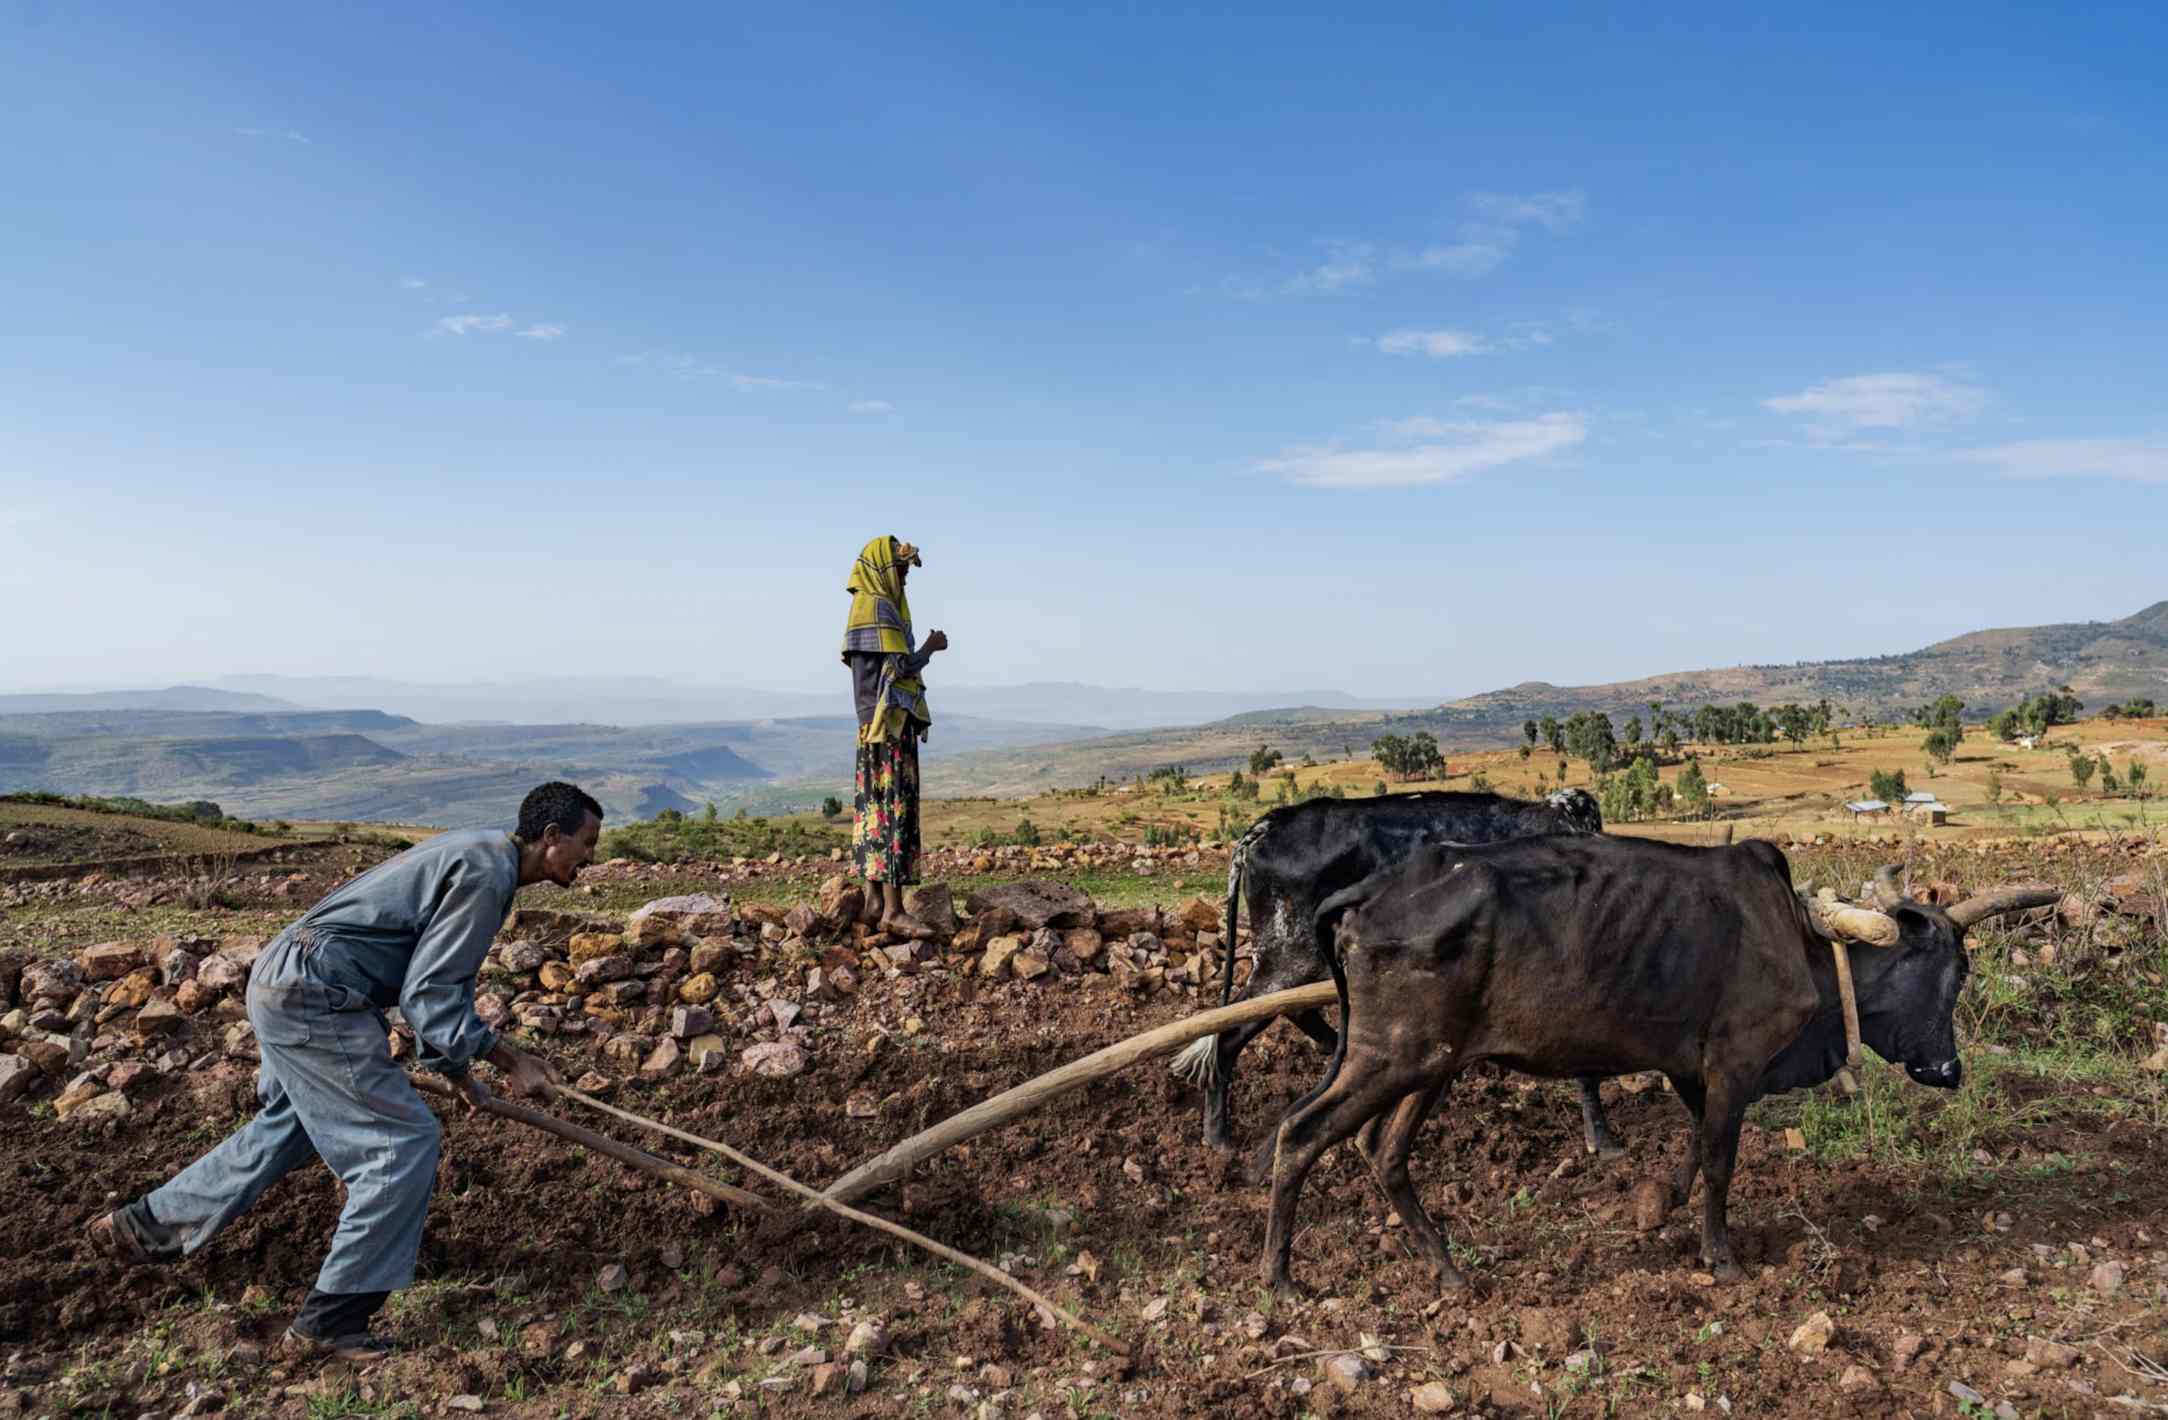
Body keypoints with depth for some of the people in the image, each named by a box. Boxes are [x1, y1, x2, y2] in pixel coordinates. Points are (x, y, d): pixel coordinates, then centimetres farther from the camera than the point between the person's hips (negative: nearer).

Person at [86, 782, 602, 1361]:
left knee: (287, 1130, 28)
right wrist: (510, 1059, -17)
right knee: (404, 1141, -8)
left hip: (284, 986, 11)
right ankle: (329, 1322, 0)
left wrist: (459, 1070, 21)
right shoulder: (487, 873, -19)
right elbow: (429, 995, -20)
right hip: (314, 1001, -11)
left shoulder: (475, 855, 13)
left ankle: (141, 1225, 45)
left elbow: (432, 980, 21)